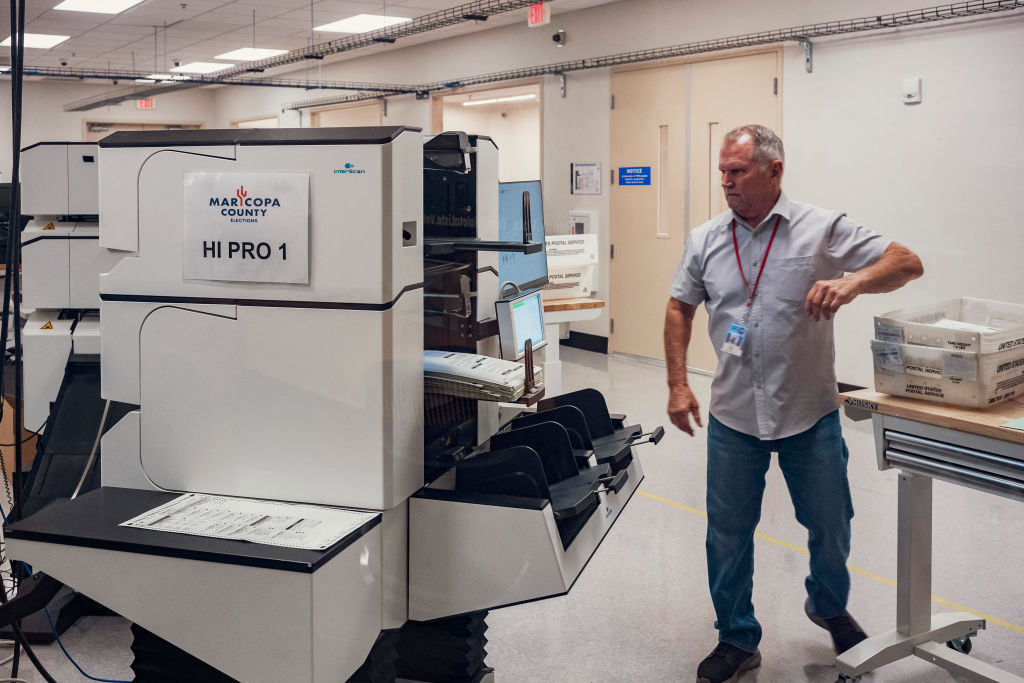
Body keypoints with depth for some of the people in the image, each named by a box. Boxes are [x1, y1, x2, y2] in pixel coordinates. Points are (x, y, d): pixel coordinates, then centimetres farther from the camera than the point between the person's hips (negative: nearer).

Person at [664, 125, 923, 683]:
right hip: (733, 416, 2)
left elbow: (906, 264, -9)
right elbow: (680, 308, 11)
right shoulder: (705, 239, 2)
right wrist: (678, 384, 3)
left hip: (810, 413, -2)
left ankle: (828, 607, 44)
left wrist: (853, 281, -29)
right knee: (727, 533, 9)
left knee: (829, 526, 14)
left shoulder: (822, 229, -7)